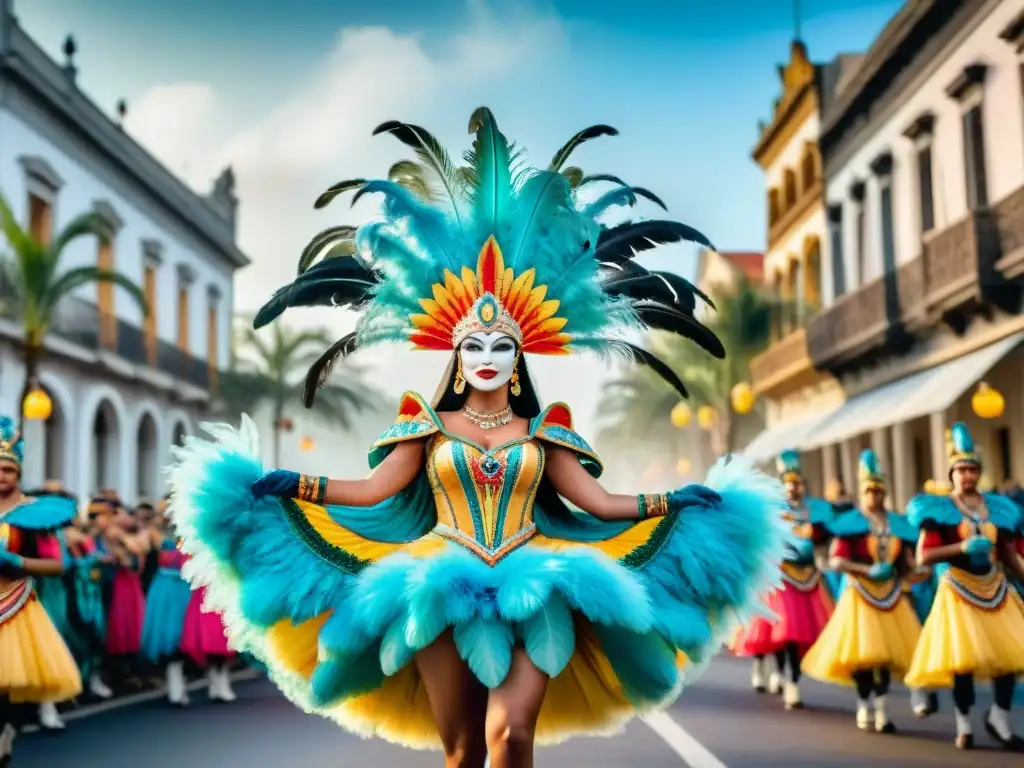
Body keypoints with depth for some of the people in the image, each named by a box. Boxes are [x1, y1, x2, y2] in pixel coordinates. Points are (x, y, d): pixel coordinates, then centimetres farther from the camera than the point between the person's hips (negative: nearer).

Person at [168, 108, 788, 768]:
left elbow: (597, 501, 10)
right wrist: (289, 485, -5)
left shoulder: (542, 432, 11)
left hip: (530, 588, 0)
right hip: (444, 588, 0)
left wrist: (675, 501, 2)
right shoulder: (429, 427, 10)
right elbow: (373, 491, 4)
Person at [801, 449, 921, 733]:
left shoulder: (898, 524, 9)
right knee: (862, 651, -4)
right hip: (860, 593, -4)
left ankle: (882, 709, 8)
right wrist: (867, 570, -20)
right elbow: (836, 561, -11)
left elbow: (907, 560, 15)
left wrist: (907, 566, -7)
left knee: (888, 649, 3)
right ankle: (864, 705, 12)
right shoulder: (850, 523, -5)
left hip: (891, 594, 4)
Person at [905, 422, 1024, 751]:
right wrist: (962, 547, -21)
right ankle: (963, 724, 14)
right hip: (958, 591, -4)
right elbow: (923, 556, -11)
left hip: (996, 590, 4)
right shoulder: (939, 509, -4)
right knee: (962, 658, -1)